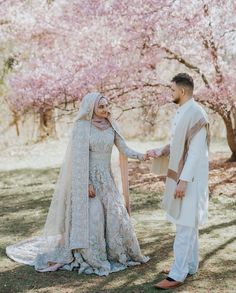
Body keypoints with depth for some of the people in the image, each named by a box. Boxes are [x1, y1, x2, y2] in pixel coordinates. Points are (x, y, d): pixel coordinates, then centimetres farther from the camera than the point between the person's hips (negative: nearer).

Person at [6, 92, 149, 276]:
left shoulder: (111, 126, 4)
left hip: (106, 179, 5)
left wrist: (139, 156, -15)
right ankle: (88, 259, 9)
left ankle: (116, 254, 20)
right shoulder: (82, 127, -11)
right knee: (90, 218, -6)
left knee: (115, 215, 3)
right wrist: (86, 184, -18)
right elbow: (79, 158, -14)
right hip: (88, 179, -5)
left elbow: (123, 149, 3)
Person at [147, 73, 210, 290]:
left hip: (189, 179, -10)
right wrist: (159, 152, 5)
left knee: (184, 226, -6)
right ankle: (190, 266, 26)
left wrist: (183, 180, -24)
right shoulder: (181, 112, 12)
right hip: (179, 176, 10)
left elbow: (196, 152, -21)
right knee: (189, 225, 15)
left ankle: (177, 274, -1)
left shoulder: (196, 114, -17)